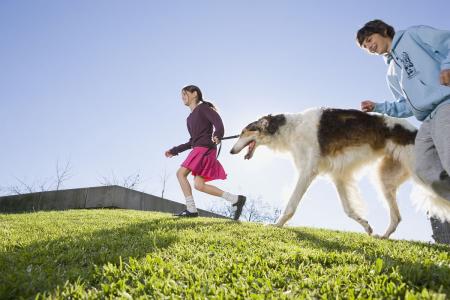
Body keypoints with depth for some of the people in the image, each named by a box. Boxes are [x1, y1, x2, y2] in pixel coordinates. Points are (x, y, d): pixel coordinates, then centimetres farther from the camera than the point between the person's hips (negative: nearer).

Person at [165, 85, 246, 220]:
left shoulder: (203, 107, 3)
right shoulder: (190, 118, 27)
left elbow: (218, 122, -12)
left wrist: (217, 135, -32)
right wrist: (174, 151, 29)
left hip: (204, 148, -8)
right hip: (198, 149, 8)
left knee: (181, 173, -13)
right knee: (199, 185, -3)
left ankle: (191, 210, -10)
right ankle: (236, 199, -1)